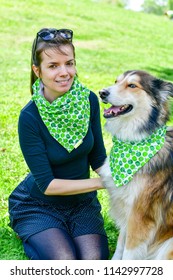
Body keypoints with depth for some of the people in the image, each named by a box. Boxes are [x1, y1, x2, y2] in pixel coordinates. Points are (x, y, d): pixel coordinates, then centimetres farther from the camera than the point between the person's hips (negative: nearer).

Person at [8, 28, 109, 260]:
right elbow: (47, 184, -21)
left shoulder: (89, 100, -11)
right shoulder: (30, 117, -23)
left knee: (94, 260, -18)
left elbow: (98, 159, -2)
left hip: (82, 202, 3)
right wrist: (102, 182, -24)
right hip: (38, 206, -3)